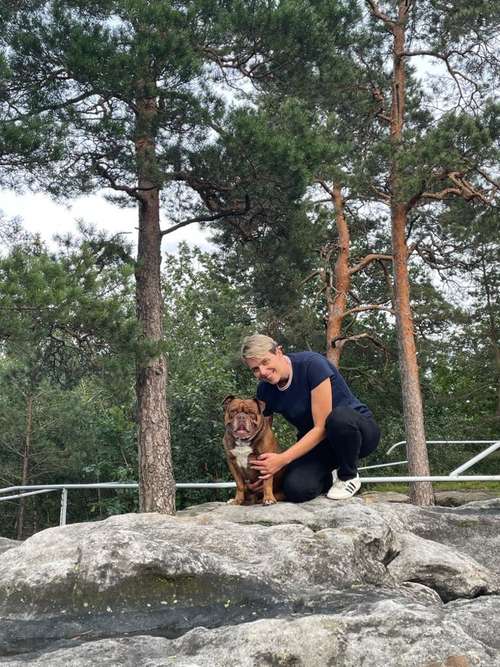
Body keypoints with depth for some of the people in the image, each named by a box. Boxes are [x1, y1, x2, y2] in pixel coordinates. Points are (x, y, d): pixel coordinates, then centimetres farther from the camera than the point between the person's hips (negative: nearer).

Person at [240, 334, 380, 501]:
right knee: (296, 489, -27)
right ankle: (330, 477, 10)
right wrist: (259, 473, -14)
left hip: (359, 428, -4)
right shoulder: (265, 390, -7)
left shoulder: (312, 364, -24)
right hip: (314, 442, 4)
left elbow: (322, 427, -25)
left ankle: (349, 476, -10)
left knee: (339, 416, -41)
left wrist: (283, 459, -30)